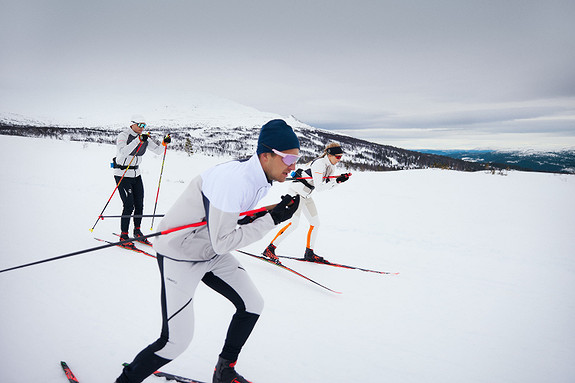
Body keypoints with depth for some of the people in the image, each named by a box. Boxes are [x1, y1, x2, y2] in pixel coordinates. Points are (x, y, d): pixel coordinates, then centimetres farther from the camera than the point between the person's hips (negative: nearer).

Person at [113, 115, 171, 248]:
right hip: (122, 175, -6)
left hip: (136, 175, 6)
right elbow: (122, 152, -34)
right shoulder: (123, 135, -16)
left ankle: (137, 231, 26)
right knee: (129, 205, -10)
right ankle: (123, 236, 1)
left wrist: (164, 143, -14)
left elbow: (158, 151, 5)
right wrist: (138, 140, -40)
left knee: (139, 205, 6)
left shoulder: (145, 138, 3)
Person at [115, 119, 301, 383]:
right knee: (176, 340, -7)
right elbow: (221, 243, -28)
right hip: (180, 255, -9)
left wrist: (261, 216, -10)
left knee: (252, 305, 9)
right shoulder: (236, 181, -34)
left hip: (210, 252, 9)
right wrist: (271, 220, -27)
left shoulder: (257, 176, -4)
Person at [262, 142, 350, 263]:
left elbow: (328, 185, 9)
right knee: (293, 224, -16)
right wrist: (337, 181, -31)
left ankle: (309, 253, 20)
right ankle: (270, 249, -9)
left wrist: (340, 179, -7)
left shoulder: (331, 166, 5)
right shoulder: (319, 164, -23)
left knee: (315, 223, 7)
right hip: (297, 192, -9)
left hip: (306, 195, 9)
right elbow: (318, 187, -29)